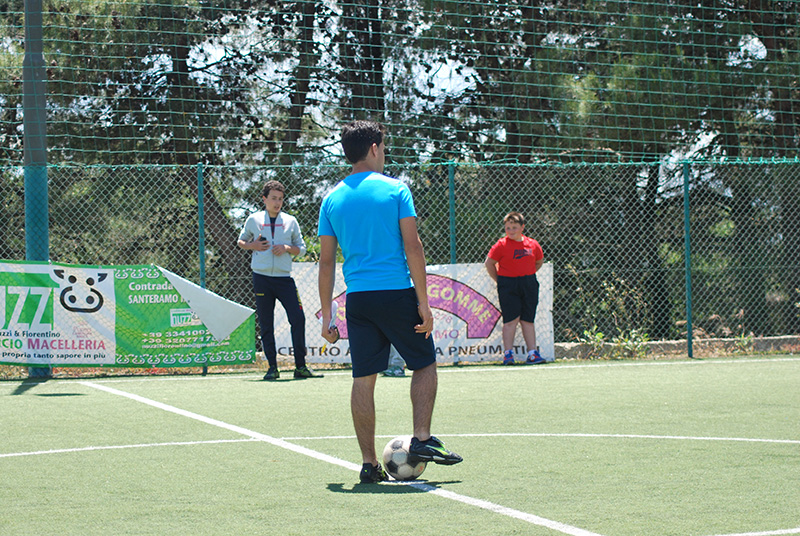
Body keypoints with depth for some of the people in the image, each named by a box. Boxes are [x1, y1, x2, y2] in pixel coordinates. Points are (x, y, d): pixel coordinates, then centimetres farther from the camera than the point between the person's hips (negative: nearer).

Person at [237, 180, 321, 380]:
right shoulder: (253, 220, 6)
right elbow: (241, 241, 17)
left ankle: (300, 366, -3)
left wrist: (287, 248, -8)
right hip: (262, 278, 0)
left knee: (298, 319, -10)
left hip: (284, 278, 0)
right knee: (266, 324, 2)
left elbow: (301, 248, 12)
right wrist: (253, 246, -3)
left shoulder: (290, 221, 8)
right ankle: (272, 367, 9)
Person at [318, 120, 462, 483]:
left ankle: (369, 463, 4)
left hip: (357, 299, 4)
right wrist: (423, 302, -6)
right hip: (397, 291, -3)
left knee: (363, 379, 4)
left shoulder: (332, 199, 9)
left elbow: (326, 262, 8)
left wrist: (326, 315, 12)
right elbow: (413, 247, -7)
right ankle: (421, 440, 3)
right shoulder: (395, 189, -2)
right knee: (424, 364, 13)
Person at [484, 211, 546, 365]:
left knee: (528, 319, 5)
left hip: (529, 284, 4)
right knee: (511, 318, -9)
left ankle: (533, 353, 6)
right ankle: (508, 353, -4)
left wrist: (528, 276, 13)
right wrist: (500, 281, 0)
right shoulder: (501, 245, -5)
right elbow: (489, 263, 1)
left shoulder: (533, 245, 6)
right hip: (508, 286, -3)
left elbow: (539, 261, 22)